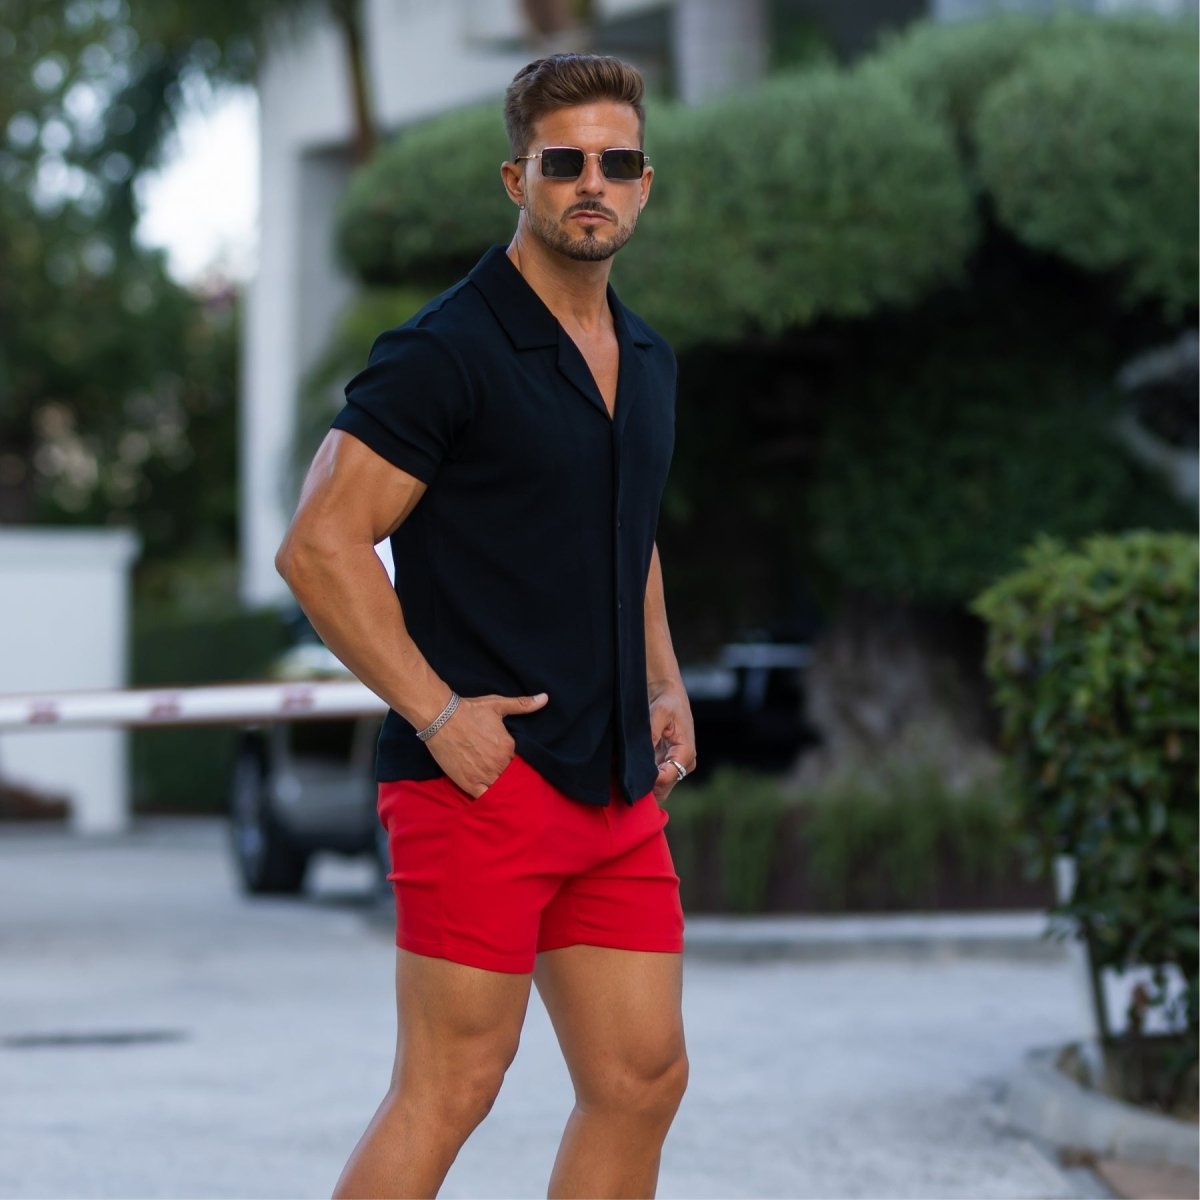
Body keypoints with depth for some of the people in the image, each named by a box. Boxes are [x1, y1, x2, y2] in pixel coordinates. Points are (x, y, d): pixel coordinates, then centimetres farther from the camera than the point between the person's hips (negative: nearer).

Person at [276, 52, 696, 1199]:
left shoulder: (646, 360, 15)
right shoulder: (447, 351, -10)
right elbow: (319, 545, -14)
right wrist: (436, 712, -19)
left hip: (618, 786, 8)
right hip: (481, 770, -8)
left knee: (643, 1080, 7)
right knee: (451, 1085, -8)